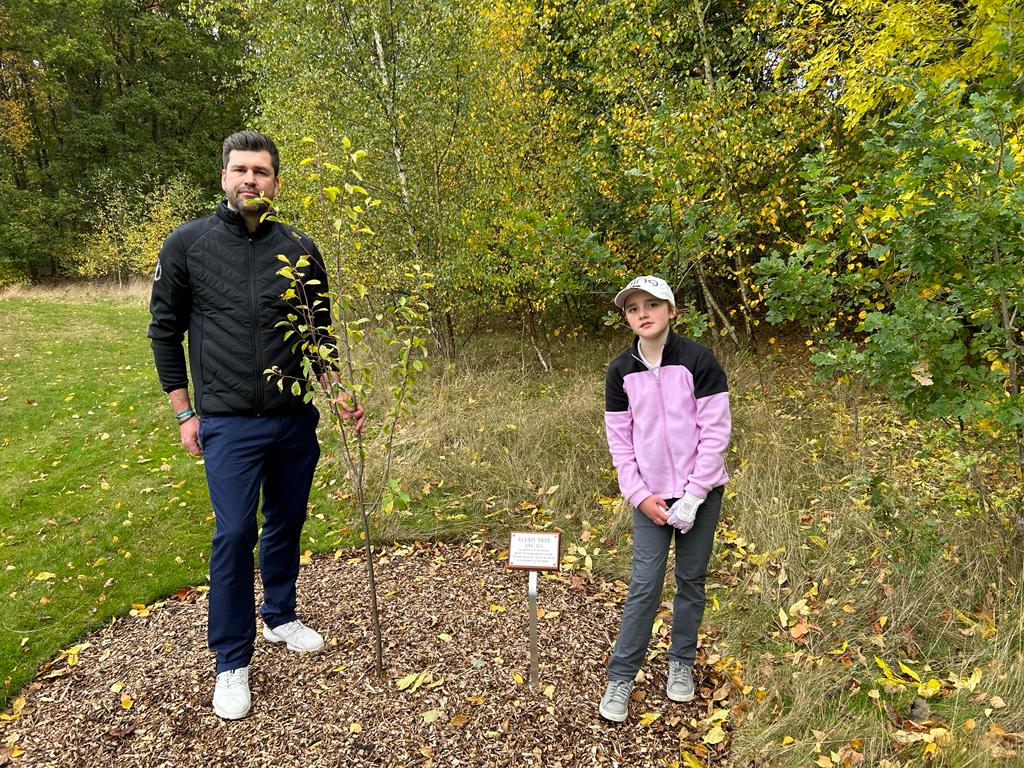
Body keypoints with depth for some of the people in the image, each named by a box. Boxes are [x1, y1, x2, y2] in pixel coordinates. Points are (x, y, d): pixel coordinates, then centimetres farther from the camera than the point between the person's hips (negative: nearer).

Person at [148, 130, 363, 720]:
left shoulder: (300, 249, 3)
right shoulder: (187, 245, -2)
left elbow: (319, 331, 10)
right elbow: (165, 330, 3)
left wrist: (336, 391, -3)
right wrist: (185, 412, 1)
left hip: (297, 419, 3)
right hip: (228, 423, -2)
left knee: (287, 525, 15)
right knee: (234, 535, -2)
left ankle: (281, 617, 38)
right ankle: (232, 662, 16)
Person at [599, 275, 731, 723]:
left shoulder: (698, 359, -10)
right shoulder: (620, 370, -1)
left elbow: (716, 430, -10)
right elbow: (619, 440, 3)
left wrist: (693, 496, -13)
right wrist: (640, 496, -6)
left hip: (699, 492, -1)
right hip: (649, 496, 1)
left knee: (691, 580, 11)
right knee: (644, 585, 0)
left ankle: (682, 663, 32)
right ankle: (621, 677, 14)